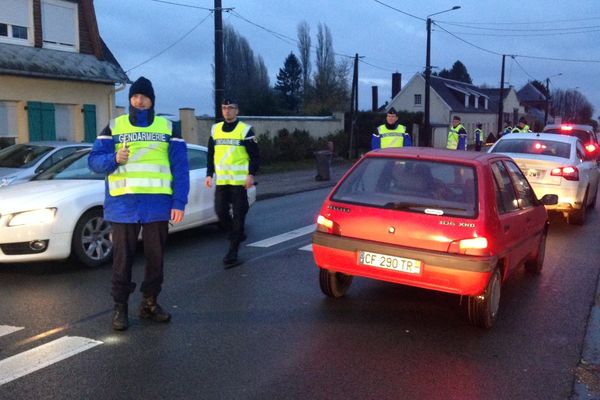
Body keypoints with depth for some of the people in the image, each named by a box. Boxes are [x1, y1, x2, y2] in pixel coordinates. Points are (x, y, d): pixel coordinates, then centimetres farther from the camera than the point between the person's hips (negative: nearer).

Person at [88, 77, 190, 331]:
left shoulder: (168, 128, 8)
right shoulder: (114, 127, 8)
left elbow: (180, 167, 3)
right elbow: (94, 161, 3)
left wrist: (179, 202, -6)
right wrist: (114, 159, -19)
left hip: (158, 205, 1)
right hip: (123, 205, -1)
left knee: (155, 257, 9)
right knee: (123, 257, 5)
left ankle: (150, 303, 24)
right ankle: (120, 307, 16)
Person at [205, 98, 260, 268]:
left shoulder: (245, 130, -2)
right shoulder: (215, 129, 12)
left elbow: (255, 156, -3)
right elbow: (211, 155, 17)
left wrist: (251, 175, -14)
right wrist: (209, 174, 10)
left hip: (240, 181, -4)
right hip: (221, 181, 5)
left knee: (238, 215, -2)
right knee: (220, 211, 2)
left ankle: (232, 252, 3)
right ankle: (238, 234, 28)